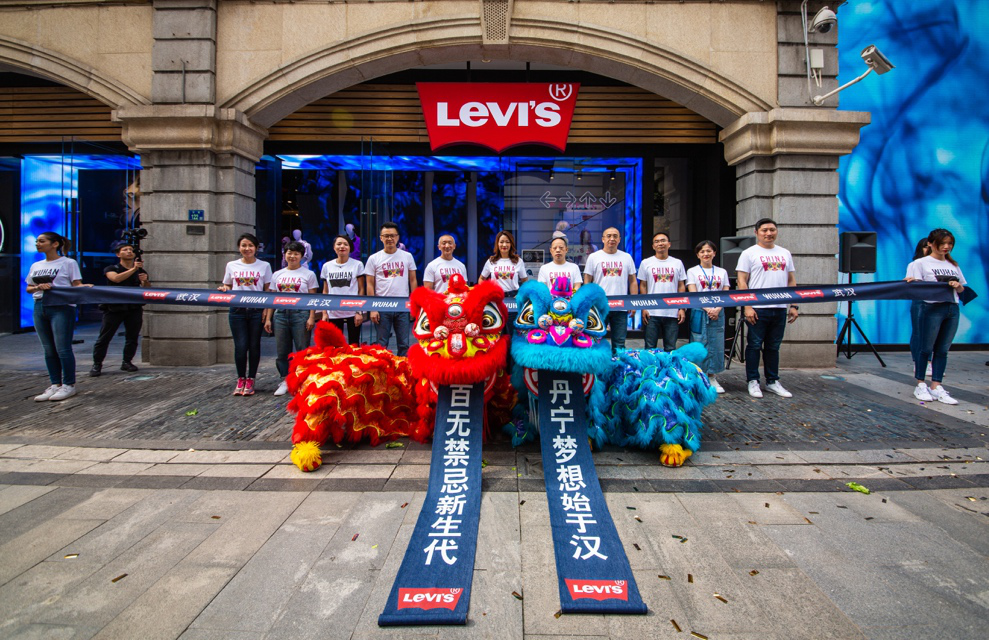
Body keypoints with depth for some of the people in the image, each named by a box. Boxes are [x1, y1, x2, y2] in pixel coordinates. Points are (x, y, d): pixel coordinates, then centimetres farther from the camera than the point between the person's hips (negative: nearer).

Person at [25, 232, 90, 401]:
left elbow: (77, 285, -3)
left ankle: (69, 385, 2)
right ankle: (55, 385, 15)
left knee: (62, 348, -7)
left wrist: (85, 287, -26)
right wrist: (38, 287, -3)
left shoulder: (68, 263, 0)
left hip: (62, 308, -6)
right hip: (40, 307, 6)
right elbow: (28, 288, 18)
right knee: (49, 350, 8)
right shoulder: (36, 266, 17)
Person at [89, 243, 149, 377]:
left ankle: (127, 362, 15)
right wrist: (133, 269, -24)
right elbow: (116, 278, -17)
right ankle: (97, 365, 5)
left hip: (134, 309, 3)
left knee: (132, 337, 4)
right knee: (104, 337, -3)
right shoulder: (111, 269, 5)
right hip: (114, 308, -3)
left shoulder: (141, 271, 14)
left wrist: (145, 281, -13)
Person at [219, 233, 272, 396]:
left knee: (254, 346, 3)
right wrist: (224, 289, -6)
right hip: (237, 310, 1)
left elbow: (268, 290, 4)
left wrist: (266, 310, -6)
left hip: (256, 311, -1)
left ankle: (250, 380, 14)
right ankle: (240, 379, 13)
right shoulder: (231, 266, 10)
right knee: (240, 346, -3)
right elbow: (227, 287, 18)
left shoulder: (264, 266, 5)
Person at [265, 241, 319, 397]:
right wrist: (268, 318, 10)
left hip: (300, 314, -4)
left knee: (302, 349, -3)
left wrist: (311, 317, -10)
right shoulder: (277, 275, 16)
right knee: (281, 350, 5)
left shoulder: (308, 274, 5)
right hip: (281, 314, 4)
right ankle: (285, 381, 14)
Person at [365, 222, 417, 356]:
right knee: (382, 345, 6)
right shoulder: (374, 259, 3)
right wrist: (372, 309, -5)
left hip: (403, 306, 1)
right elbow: (370, 285, 2)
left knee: (404, 344, 7)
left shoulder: (407, 256, 6)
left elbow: (413, 281, 9)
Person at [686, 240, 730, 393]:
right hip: (699, 312, -2)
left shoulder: (722, 272, 13)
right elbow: (693, 294, -4)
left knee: (716, 345, 2)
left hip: (717, 314, 3)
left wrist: (717, 309, -11)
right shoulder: (692, 271, 5)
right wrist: (707, 308, -15)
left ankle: (712, 377, 12)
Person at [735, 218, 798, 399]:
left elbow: (791, 281, 16)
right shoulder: (749, 253, 0)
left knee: (773, 347, 12)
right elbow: (742, 282, -6)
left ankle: (773, 382, 20)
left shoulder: (785, 253, 15)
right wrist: (747, 307, -14)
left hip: (780, 309, 5)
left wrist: (794, 305, 8)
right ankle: (753, 382, 10)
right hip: (758, 309, -4)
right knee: (755, 346, 1)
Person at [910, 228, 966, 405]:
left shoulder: (953, 265, 17)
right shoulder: (921, 263, 1)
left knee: (943, 350, 5)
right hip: (932, 308, -5)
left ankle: (936, 387, 8)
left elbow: (962, 289, 19)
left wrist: (957, 286, -2)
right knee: (926, 348, -1)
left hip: (952, 309, 5)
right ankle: (921, 385, 7)